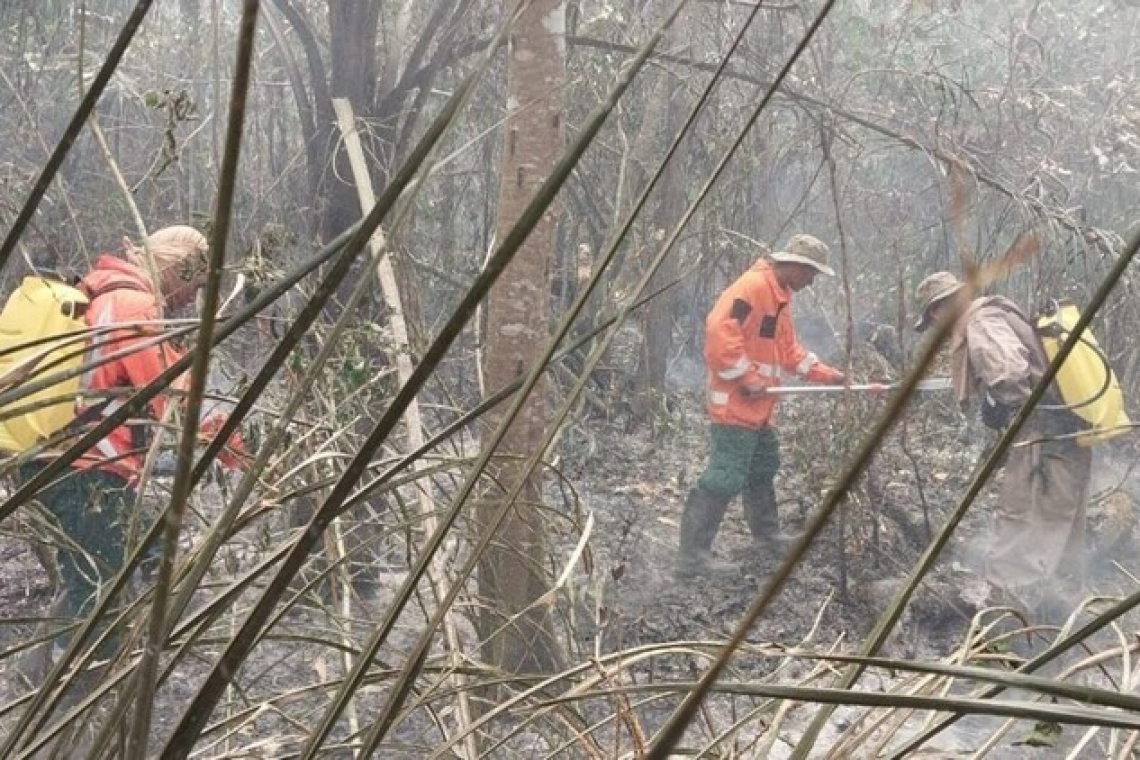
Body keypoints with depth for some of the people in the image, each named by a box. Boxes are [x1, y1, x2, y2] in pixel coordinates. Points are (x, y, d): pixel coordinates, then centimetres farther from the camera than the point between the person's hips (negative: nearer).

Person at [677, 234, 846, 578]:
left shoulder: (778, 296, 17)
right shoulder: (754, 286, -17)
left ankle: (767, 535, 39)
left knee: (763, 467, 23)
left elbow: (789, 350, 23)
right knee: (724, 478, -13)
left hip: (757, 406, 11)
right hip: (735, 404, -11)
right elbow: (719, 330, -28)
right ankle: (693, 556, -12)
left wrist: (826, 374, 15)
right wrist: (747, 378, -23)